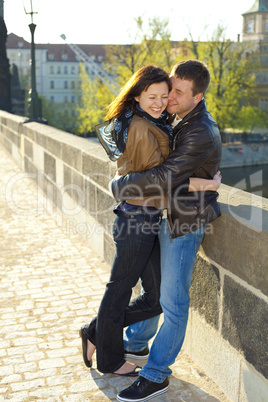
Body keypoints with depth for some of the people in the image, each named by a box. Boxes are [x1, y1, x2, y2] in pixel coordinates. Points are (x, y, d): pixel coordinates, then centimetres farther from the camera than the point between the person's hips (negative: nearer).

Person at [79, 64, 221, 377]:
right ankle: (110, 360, 31)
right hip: (137, 220, -9)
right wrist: (204, 183, -14)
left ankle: (95, 333, 29)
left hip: (147, 220, 9)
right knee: (120, 290, 9)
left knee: (157, 297, 14)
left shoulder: (151, 124, 13)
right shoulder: (141, 129, -17)